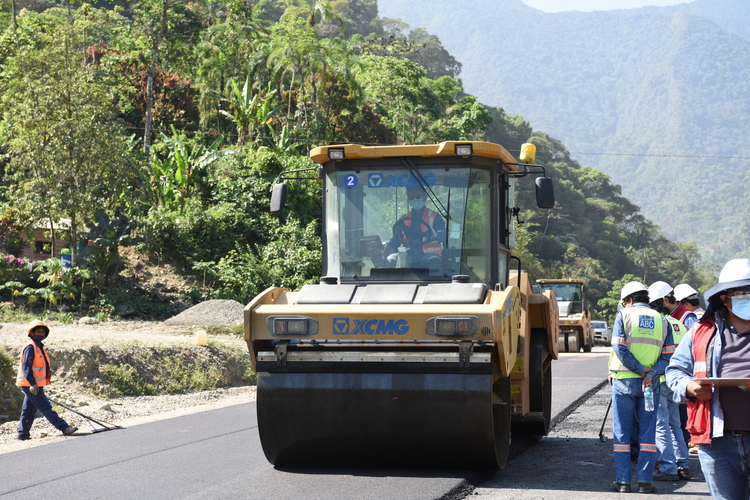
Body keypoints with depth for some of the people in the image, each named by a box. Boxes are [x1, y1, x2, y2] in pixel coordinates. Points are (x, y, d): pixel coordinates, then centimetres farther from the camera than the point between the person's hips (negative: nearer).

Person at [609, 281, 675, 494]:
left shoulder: (624, 316, 0)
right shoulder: (661, 320, 10)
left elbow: (619, 349, -12)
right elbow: (668, 355, 0)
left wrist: (641, 370, -10)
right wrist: (650, 374, -10)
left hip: (624, 380, -2)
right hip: (650, 384, 2)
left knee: (622, 433, 4)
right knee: (647, 433, 7)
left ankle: (622, 481, 3)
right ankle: (645, 481, 3)